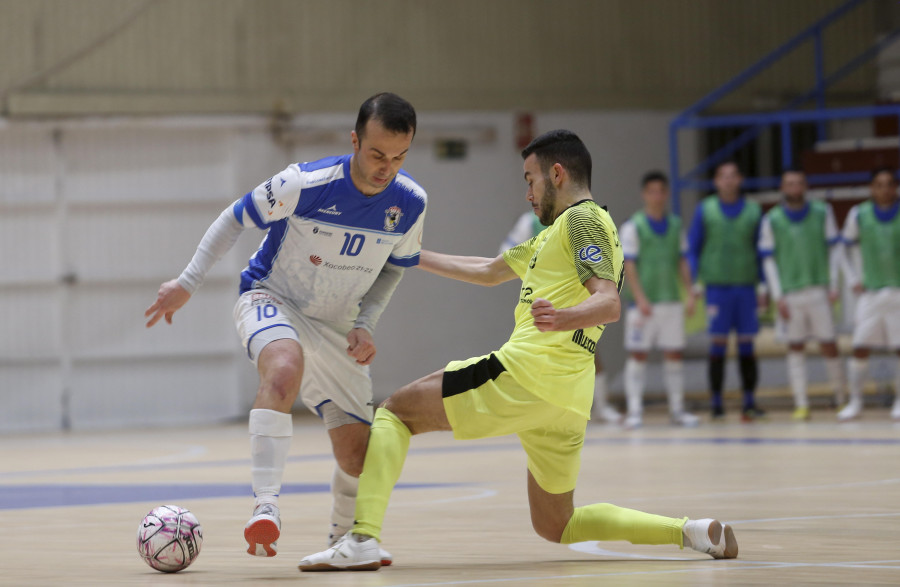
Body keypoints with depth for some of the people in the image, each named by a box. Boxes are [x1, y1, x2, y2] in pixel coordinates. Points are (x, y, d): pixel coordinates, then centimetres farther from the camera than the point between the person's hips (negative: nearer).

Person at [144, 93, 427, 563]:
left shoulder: (410, 203, -13)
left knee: (357, 452, 2)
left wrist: (365, 325, -6)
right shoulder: (306, 184, -27)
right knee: (285, 367, -40)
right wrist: (187, 283, -11)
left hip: (335, 326, 5)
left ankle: (344, 538, 33)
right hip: (270, 300, -5)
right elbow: (235, 218, -11)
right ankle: (265, 507, -44)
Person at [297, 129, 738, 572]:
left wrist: (562, 318, -37)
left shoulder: (582, 219, -2)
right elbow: (489, 272, 38)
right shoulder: (554, 234, 28)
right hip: (569, 402, 10)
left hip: (527, 371, -10)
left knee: (395, 411, 1)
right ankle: (691, 531, 4)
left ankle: (362, 540, -17)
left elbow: (608, 302, -16)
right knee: (556, 526, 17)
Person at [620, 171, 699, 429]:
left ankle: (677, 408, 13)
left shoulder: (675, 225, 10)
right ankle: (634, 410, -1)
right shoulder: (633, 226, -4)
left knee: (674, 354, 6)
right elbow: (628, 265, -9)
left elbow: (682, 261, 13)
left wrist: (690, 293, 3)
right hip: (644, 303, -4)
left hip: (671, 300, 4)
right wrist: (640, 298, -18)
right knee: (637, 354, -3)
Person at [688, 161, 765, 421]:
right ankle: (716, 402, 3)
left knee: (747, 344, 2)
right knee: (717, 344, -2)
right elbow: (692, 250, 6)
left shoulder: (753, 210, 8)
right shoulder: (705, 210, 4)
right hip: (716, 286, -1)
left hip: (746, 285, 1)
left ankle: (749, 402, 6)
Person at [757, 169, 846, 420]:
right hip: (790, 293, 0)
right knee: (795, 347, 2)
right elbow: (768, 260, 3)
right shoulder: (772, 220, 2)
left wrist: (834, 285, 0)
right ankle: (801, 404, 4)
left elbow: (835, 249, 7)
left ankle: (841, 397, 15)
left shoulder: (822, 213, 4)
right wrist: (777, 297, -3)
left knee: (828, 345, 0)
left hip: (819, 290, 0)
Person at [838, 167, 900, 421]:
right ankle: (855, 402, 7)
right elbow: (849, 247, 14)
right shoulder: (859, 215, 1)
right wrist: (855, 280, 7)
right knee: (860, 349, -2)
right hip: (870, 293, 1)